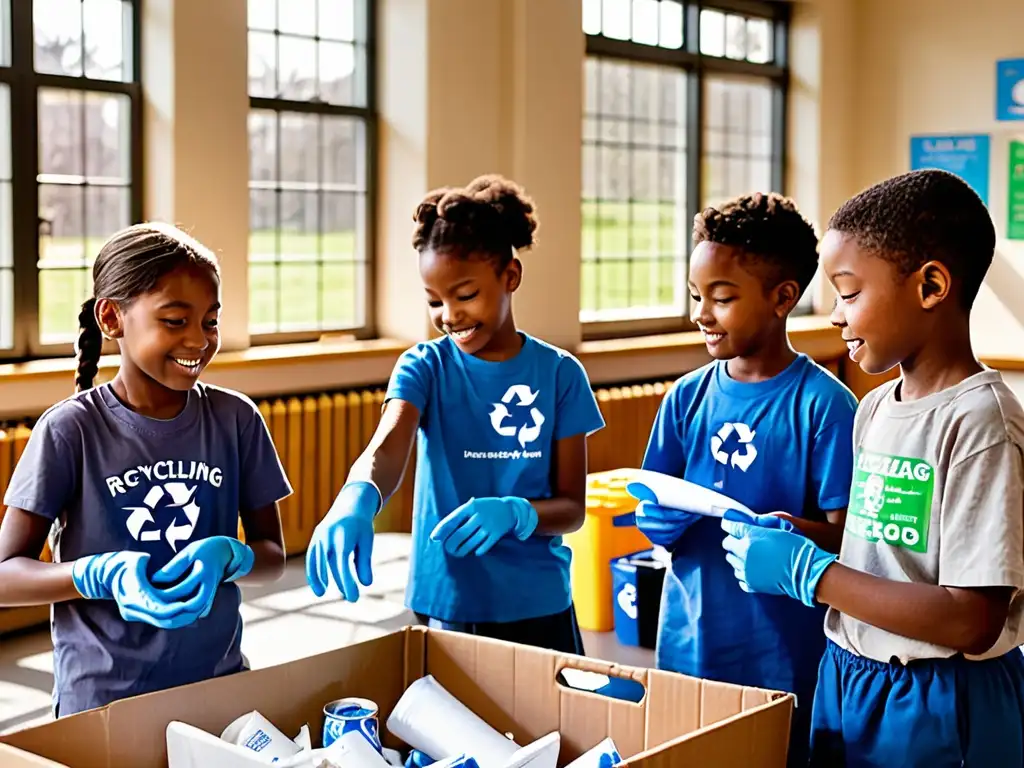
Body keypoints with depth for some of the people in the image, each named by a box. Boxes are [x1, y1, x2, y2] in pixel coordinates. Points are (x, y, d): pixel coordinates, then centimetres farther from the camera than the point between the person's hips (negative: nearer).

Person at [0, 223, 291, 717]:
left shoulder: (236, 419, -3)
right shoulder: (70, 429, -11)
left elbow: (272, 556, 4)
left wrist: (227, 558, -19)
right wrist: (101, 576, -27)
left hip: (217, 686, 3)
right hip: (100, 700, -2)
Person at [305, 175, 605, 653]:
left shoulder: (559, 374, -2)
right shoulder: (425, 367, -4)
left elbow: (572, 507, -3)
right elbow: (385, 451, -24)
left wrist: (514, 512, -24)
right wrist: (357, 499, -46)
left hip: (538, 608, 1)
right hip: (445, 607, -1)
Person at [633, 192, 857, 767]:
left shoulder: (823, 403, -10)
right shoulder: (688, 397, 4)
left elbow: (845, 532, -11)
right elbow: (653, 518, 8)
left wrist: (794, 532, -31)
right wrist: (662, 517, -14)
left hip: (781, 652, -4)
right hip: (688, 640, 4)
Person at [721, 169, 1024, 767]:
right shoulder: (874, 409, 6)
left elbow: (972, 622, -23)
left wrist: (806, 570, -19)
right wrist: (788, 538, -4)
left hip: (938, 709, -7)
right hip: (845, 680, 7)